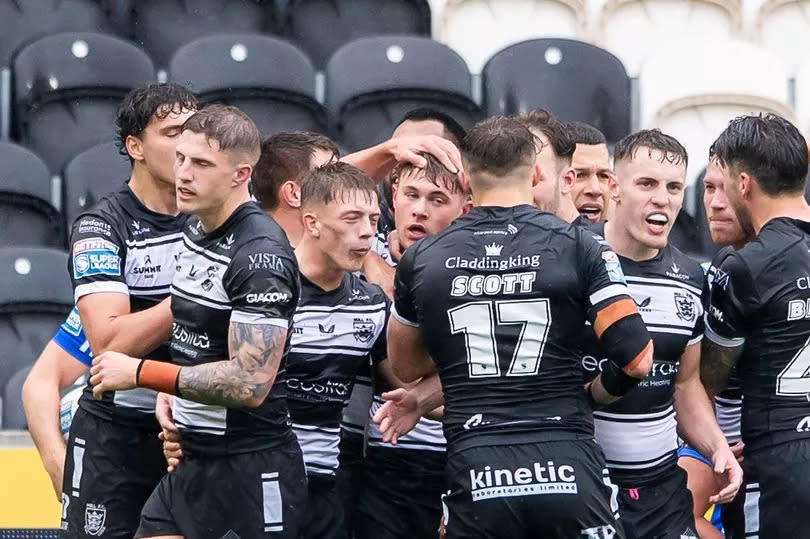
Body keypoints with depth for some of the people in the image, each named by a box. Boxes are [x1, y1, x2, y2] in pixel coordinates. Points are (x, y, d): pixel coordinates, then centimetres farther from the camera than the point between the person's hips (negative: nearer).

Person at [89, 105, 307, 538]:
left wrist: (142, 373, -18)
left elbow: (249, 384, -25)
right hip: (189, 462, 9)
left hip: (249, 471, -9)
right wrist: (170, 396, 6)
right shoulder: (195, 230, 10)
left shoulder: (260, 255, -19)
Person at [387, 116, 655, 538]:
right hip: (567, 469, -1)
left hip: (477, 475, 1)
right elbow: (636, 359, -3)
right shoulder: (576, 247, 1)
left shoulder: (421, 260, 8)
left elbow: (405, 368, 23)